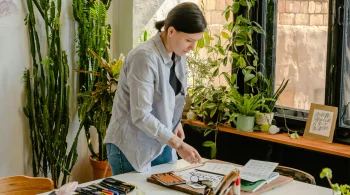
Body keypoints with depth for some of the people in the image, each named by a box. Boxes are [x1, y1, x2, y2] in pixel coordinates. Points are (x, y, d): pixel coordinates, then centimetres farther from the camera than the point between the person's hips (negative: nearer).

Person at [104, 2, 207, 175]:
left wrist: (176, 122, 1)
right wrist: (178, 144, -25)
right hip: (132, 146, -7)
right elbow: (141, 115, -27)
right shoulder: (145, 57, -24)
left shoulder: (178, 54, 1)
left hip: (161, 143, 8)